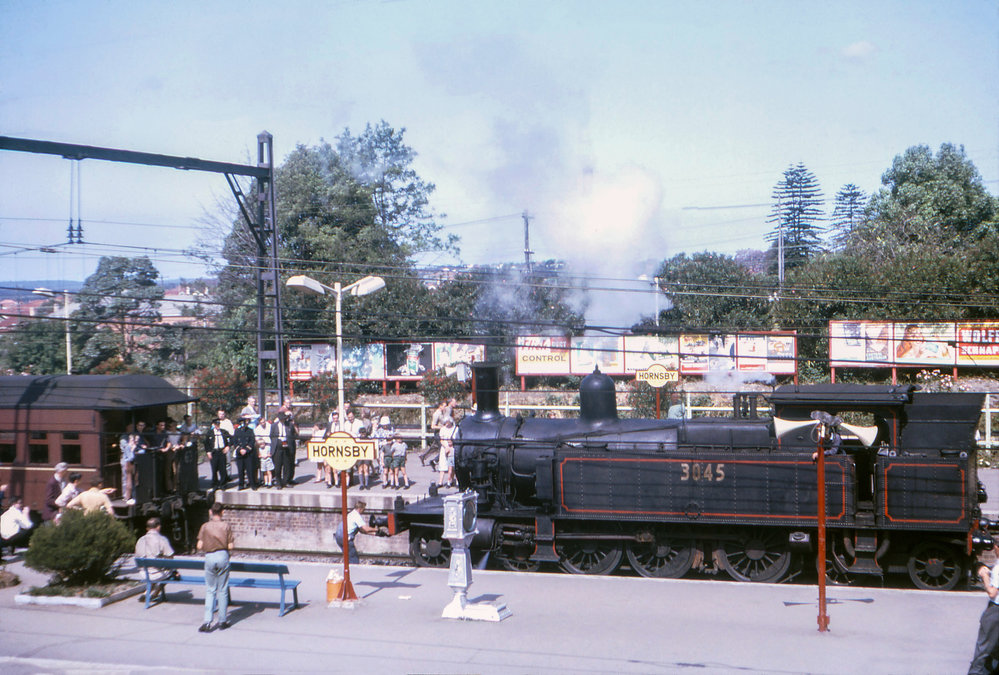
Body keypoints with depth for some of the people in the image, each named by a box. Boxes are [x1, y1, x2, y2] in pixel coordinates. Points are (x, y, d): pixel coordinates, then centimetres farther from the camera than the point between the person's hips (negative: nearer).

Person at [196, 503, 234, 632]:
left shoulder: (205, 526, 1)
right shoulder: (226, 526, -1)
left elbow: (199, 546, -4)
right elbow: (230, 546, -3)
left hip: (209, 558, 1)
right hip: (223, 556, -1)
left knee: (210, 590, 8)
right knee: (222, 590, 7)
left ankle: (207, 621, -2)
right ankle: (222, 621, 12)